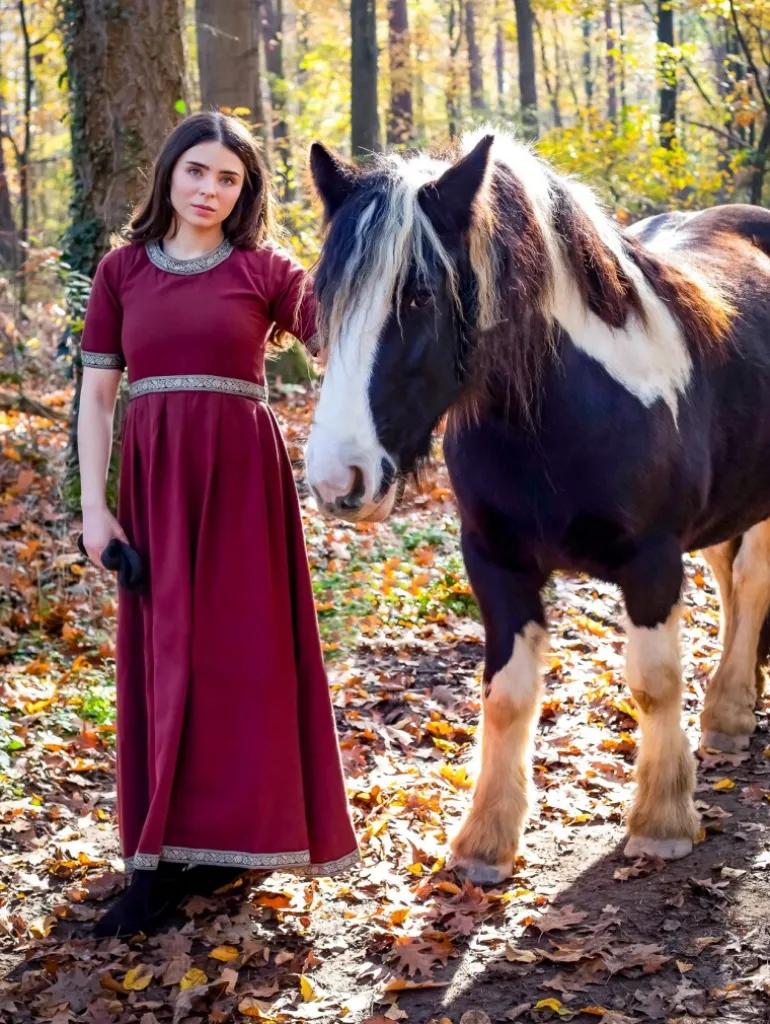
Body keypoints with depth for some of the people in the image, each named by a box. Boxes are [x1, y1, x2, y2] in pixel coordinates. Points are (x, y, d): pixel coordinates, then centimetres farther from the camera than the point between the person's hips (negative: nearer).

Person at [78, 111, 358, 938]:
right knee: (161, 655, 5)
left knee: (239, 649, 2)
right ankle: (160, 858, 12)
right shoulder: (122, 270, 8)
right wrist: (94, 505, 0)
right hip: (153, 477, 2)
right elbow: (97, 394, 7)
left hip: (240, 475, -2)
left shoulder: (264, 270, 2)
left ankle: (232, 832, 15)